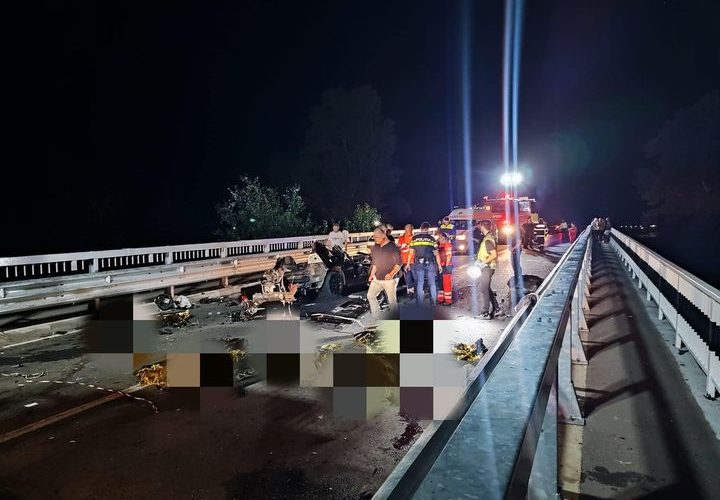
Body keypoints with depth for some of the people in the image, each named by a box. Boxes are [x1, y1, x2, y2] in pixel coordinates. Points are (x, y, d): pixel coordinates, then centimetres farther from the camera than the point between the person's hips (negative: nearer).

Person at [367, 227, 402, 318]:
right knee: (370, 295, 1)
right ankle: (376, 317, 10)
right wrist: (372, 274, 12)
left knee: (392, 301, -1)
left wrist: (392, 274, -22)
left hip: (389, 279, -7)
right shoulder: (375, 248, 11)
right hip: (377, 279, 7)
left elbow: (398, 264, -9)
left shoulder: (392, 247, -9)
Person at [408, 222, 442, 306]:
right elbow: (436, 253, 1)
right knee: (432, 284, 9)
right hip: (430, 263, -1)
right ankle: (433, 303, 11)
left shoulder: (414, 238, 1)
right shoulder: (432, 238, -1)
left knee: (419, 284, 6)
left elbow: (411, 252, 2)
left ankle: (419, 305, 7)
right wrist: (439, 265, 7)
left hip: (418, 263, 1)